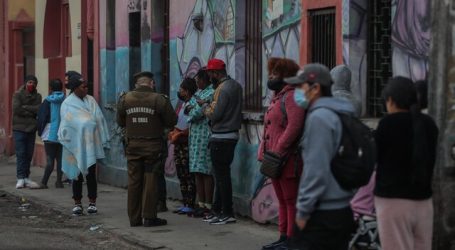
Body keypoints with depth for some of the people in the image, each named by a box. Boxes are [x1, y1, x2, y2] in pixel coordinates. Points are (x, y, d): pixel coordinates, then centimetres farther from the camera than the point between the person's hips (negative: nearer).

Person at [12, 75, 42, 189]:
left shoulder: (37, 96, 8)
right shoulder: (18, 95, -2)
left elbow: (39, 109, -7)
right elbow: (16, 109, -14)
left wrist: (25, 107, -12)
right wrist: (31, 112, -9)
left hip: (31, 129, 4)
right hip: (19, 128, -4)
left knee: (29, 154, 4)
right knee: (20, 153, -7)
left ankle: (26, 177, 10)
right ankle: (20, 178, -6)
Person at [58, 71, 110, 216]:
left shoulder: (90, 101, 5)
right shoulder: (68, 104, -5)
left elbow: (99, 120, 3)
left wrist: (102, 140, -3)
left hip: (90, 145, 3)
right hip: (76, 145, -2)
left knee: (91, 174, 4)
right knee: (78, 175, 4)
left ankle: (92, 203, 10)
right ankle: (77, 204, 12)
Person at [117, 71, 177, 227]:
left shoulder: (125, 99, 0)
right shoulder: (159, 99, -11)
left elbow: (120, 122, 10)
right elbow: (172, 121, -6)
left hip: (133, 145, 3)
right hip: (153, 146, -3)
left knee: (133, 181, 8)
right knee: (150, 181, 2)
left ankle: (134, 218, 11)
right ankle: (149, 217, 1)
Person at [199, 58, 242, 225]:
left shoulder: (223, 89, -19)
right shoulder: (236, 85, 11)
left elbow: (214, 115, -19)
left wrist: (204, 105, -2)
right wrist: (210, 105, 10)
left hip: (221, 138, -10)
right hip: (232, 134, 10)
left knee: (222, 175, -5)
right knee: (222, 174, 15)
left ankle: (227, 214, -2)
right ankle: (218, 210, 21)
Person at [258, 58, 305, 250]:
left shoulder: (291, 96, -12)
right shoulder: (277, 98, 19)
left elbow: (294, 126, -24)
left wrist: (278, 152, -22)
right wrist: (266, 154, 15)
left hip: (288, 160, -10)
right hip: (275, 160, 10)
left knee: (291, 201, -5)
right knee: (282, 201, 14)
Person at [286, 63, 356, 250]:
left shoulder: (319, 117, -16)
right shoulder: (344, 114, 14)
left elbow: (316, 170, -20)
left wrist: (303, 210, -15)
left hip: (322, 213, -9)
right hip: (343, 209, 9)